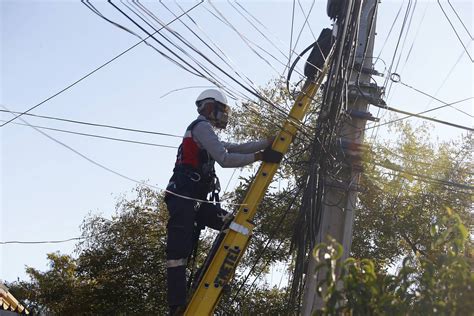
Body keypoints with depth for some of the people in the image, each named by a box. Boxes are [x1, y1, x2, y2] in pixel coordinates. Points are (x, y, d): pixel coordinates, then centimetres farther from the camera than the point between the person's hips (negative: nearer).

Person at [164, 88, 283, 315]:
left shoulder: (205, 132, 27)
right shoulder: (201, 126, -3)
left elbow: (236, 148, 23)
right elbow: (225, 159, -14)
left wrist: (269, 142, 18)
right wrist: (260, 156, -12)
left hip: (195, 200, 10)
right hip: (183, 199, -10)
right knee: (179, 252, -13)